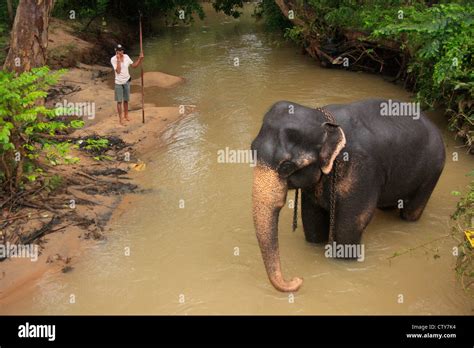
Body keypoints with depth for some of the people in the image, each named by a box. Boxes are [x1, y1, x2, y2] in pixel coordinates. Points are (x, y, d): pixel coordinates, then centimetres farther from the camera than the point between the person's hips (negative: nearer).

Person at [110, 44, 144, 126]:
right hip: (118, 82, -4)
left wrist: (140, 59, -5)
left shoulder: (126, 57, -3)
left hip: (127, 81, 4)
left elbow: (134, 65, 7)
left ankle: (126, 115, 34)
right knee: (119, 101, 0)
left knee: (126, 100, 17)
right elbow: (118, 71, -24)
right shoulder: (113, 59, -16)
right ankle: (120, 119, 7)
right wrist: (118, 60, -27)